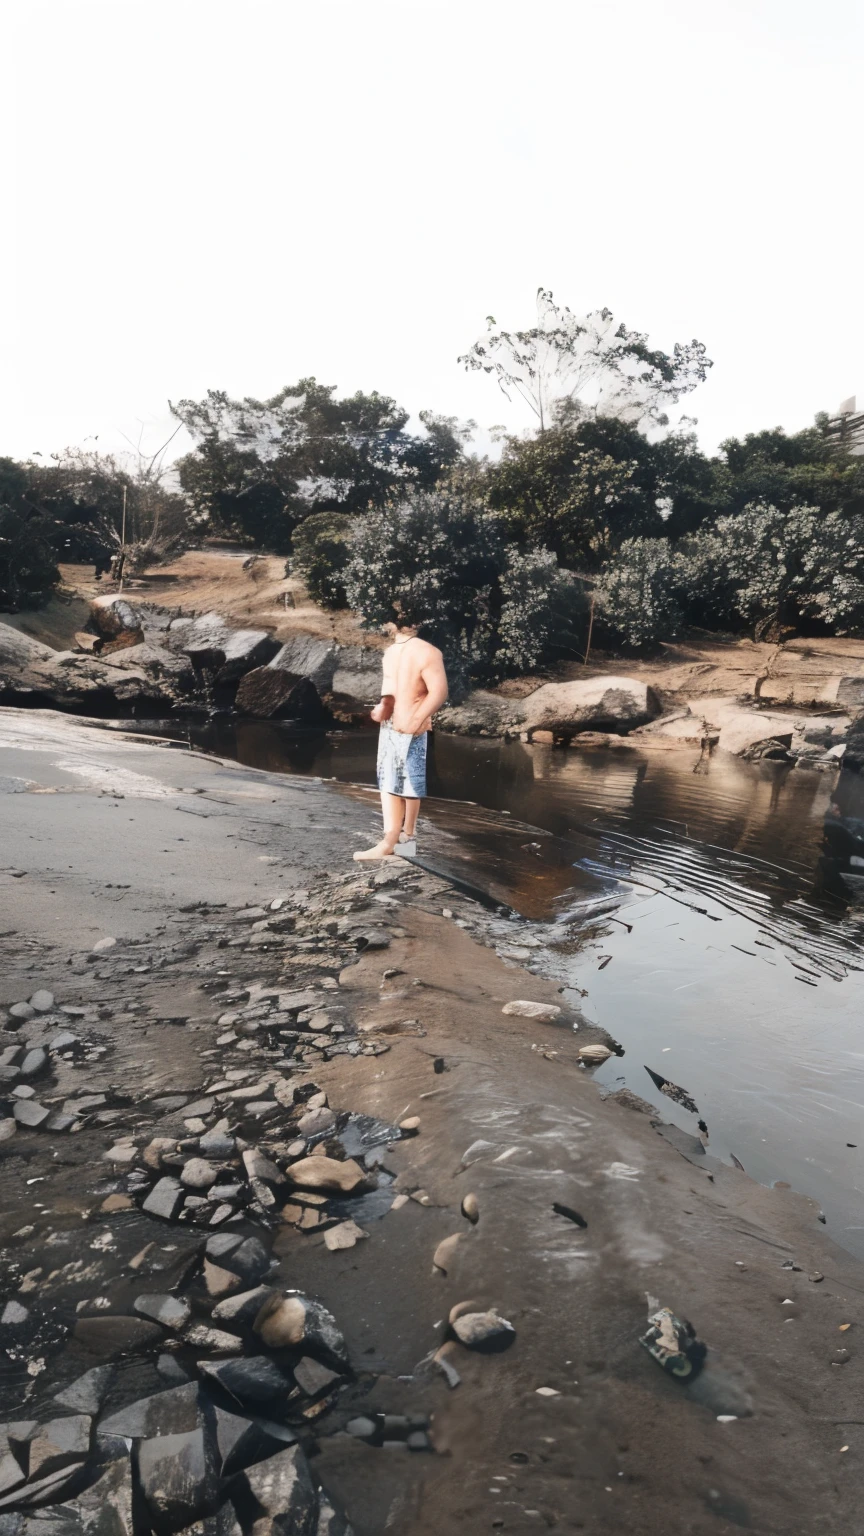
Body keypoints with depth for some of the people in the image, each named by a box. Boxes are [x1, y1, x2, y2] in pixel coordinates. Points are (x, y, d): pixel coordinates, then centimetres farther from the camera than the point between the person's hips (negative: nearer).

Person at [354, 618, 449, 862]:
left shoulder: (427, 653, -15)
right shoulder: (390, 652, 11)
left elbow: (439, 692, -20)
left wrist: (417, 720, -29)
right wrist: (383, 705, 3)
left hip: (412, 731, -8)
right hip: (388, 727, 8)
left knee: (411, 784, 6)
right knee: (388, 783, 5)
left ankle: (408, 831, 22)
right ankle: (388, 843, 8)